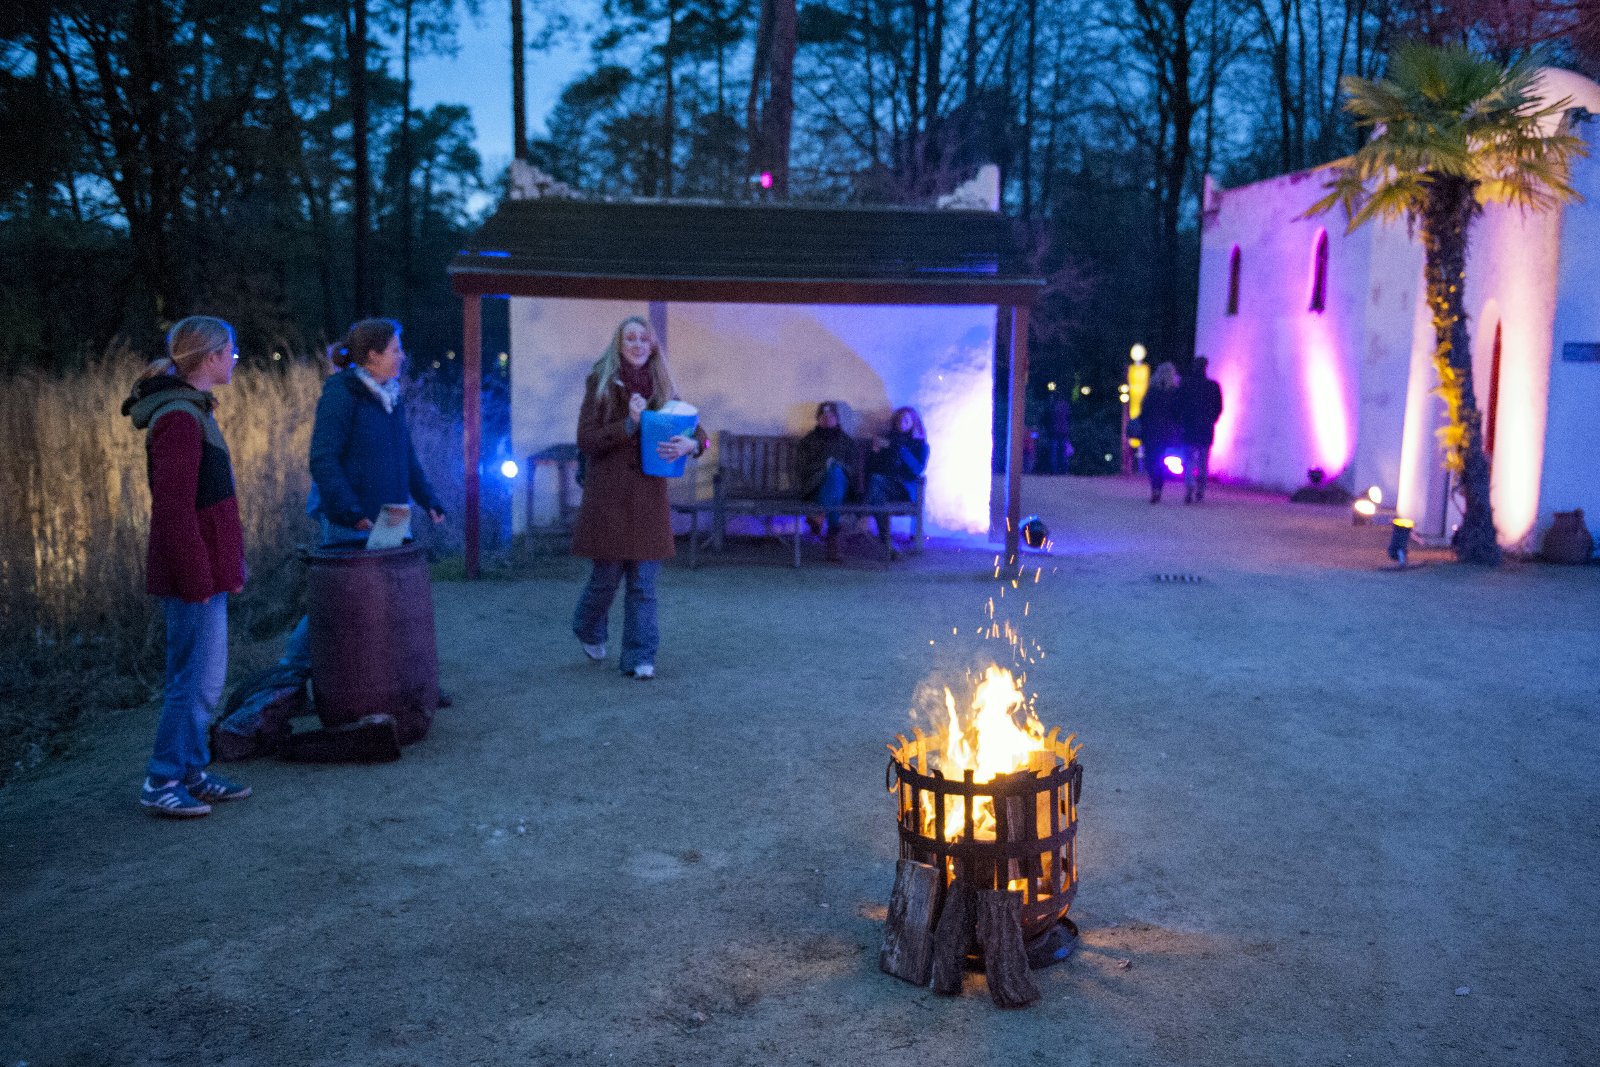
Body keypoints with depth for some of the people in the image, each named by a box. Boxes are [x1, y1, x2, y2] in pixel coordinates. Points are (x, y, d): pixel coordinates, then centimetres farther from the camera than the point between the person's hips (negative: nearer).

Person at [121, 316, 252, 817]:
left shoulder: (190, 410, 14)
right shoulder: (180, 418, -18)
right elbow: (174, 508, -22)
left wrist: (227, 567, 20)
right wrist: (199, 577, -21)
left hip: (204, 569, 10)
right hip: (195, 571, -10)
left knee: (194, 678, 16)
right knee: (199, 681, -3)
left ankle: (192, 772, 25)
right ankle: (161, 783, 7)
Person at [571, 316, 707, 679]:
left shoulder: (661, 388, 9)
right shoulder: (600, 383, -1)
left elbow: (697, 432, 7)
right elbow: (585, 439, -7)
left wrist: (689, 444, -16)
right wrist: (628, 424, -20)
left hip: (649, 496, 3)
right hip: (608, 494, -3)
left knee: (644, 582, 1)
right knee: (607, 575, 4)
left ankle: (639, 658, 8)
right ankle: (587, 630, 34)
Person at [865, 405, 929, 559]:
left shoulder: (920, 445, 18)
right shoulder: (887, 439, 25)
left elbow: (917, 469, -2)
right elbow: (870, 467, 20)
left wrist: (895, 448, -10)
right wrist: (875, 452, 0)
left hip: (904, 488, -2)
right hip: (882, 487, 2)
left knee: (876, 479, -35)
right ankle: (887, 543, -49)